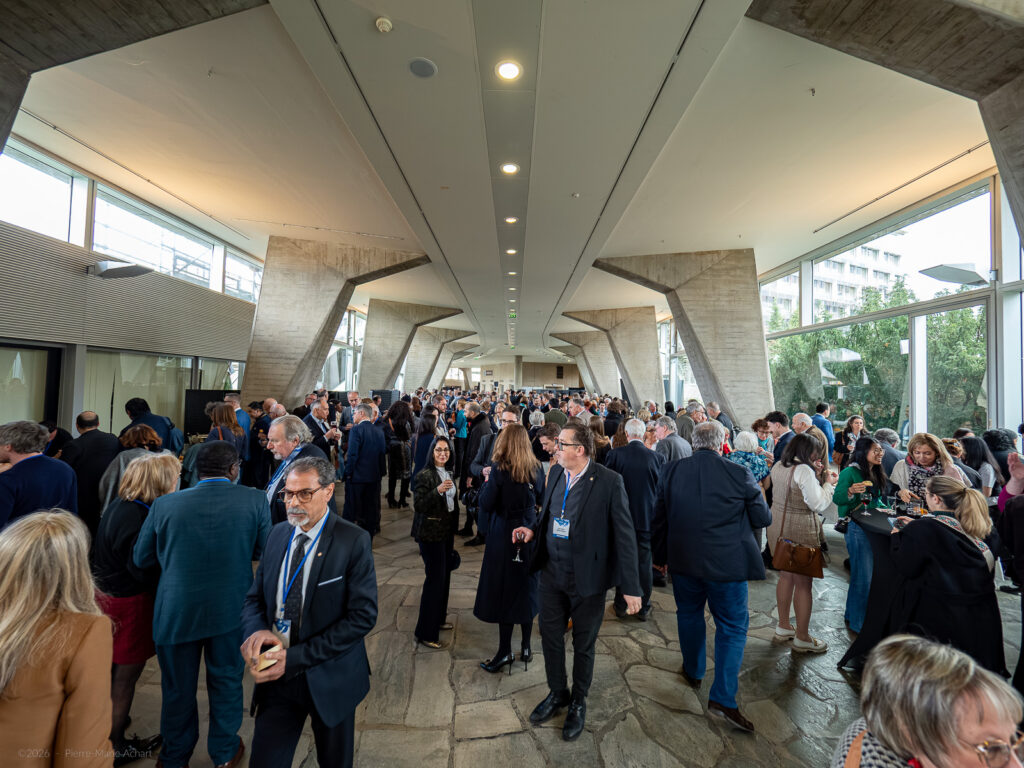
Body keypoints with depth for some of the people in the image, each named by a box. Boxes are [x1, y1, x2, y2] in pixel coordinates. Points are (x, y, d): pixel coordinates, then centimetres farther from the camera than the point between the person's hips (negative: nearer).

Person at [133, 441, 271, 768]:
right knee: (226, 681, 21)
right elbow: (263, 552, -5)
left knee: (178, 688, 23)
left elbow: (141, 558, 2)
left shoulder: (165, 504, -11)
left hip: (176, 613, 1)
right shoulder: (255, 500, -15)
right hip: (231, 611, -1)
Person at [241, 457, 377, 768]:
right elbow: (255, 597, 6)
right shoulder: (278, 534, 0)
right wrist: (256, 630, -16)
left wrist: (295, 657, -23)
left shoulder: (353, 540, -18)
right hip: (276, 675, 3)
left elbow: (363, 616, -21)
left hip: (329, 678, -3)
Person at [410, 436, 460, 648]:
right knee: (435, 578, -4)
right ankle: (425, 632, 9)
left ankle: (438, 619, 33)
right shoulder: (424, 475, -15)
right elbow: (418, 505, -21)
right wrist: (437, 491, -34)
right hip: (430, 534, -8)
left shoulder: (448, 474, 9)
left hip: (446, 532, 8)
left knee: (444, 575, 15)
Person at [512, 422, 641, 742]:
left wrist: (631, 587, -16)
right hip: (552, 572, 5)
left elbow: (624, 535, -16)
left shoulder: (609, 481, -20)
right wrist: (533, 530, -3)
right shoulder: (556, 472, -1)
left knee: (583, 644, 18)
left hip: (587, 577, -5)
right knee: (550, 636, 20)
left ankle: (578, 702, 44)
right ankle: (557, 693, 47)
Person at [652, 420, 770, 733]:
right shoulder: (740, 475, -15)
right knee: (733, 627, 14)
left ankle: (693, 672, 43)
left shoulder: (671, 472, -8)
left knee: (689, 615, 23)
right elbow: (763, 519, -4)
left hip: (684, 561, 3)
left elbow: (659, 519, 0)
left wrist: (660, 555, 13)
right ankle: (722, 697, 14)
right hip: (728, 564, -2)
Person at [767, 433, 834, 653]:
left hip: (778, 527, 8)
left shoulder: (778, 467, 6)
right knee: (803, 583, 4)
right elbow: (818, 504, -18)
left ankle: (783, 627, 32)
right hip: (800, 531, -8)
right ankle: (802, 638, 16)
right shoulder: (803, 471, -19)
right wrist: (828, 483, -4)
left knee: (786, 576, 20)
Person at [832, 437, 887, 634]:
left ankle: (852, 614, 31)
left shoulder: (876, 473, 12)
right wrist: (850, 492, -36)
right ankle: (857, 622, 9)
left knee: (872, 573, 15)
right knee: (863, 576, -4)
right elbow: (837, 498, -18)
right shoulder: (850, 472, -12)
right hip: (857, 529, -8)